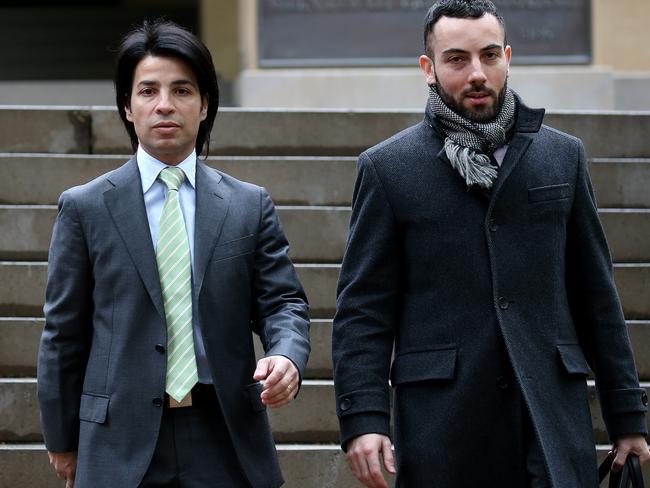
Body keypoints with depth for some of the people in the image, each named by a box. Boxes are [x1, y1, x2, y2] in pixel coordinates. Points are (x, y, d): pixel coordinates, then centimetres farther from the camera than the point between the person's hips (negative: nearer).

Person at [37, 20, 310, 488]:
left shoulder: (250, 206, 8)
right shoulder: (85, 208, 4)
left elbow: (283, 303, 6)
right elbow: (65, 331, 6)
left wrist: (287, 357, -17)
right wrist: (62, 440, 7)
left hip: (225, 439, 1)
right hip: (122, 445, -1)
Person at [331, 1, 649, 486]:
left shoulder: (563, 156, 12)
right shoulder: (388, 168, 5)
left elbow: (596, 295, 13)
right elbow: (363, 308, 2)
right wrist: (363, 418, -10)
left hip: (552, 405, 2)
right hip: (441, 417, -1)